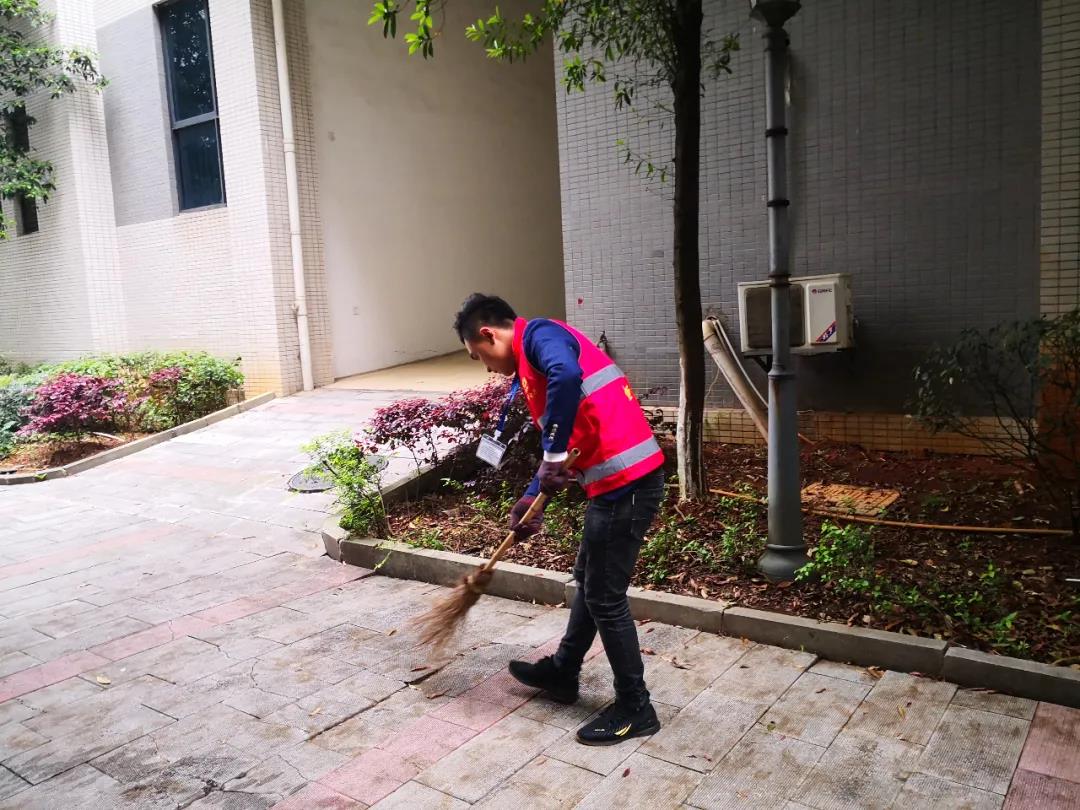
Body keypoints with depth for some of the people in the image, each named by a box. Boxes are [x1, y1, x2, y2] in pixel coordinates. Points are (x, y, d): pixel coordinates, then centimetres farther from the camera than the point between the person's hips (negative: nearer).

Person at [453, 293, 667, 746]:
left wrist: (554, 455, -24)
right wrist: (531, 499, 25)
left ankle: (635, 708, 19)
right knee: (588, 580, 23)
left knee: (605, 597, 3)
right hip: (622, 480, 10)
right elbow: (566, 442, 26)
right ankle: (561, 673, 42)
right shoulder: (532, 362, 21)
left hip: (626, 481, -10)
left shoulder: (538, 333, -8)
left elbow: (566, 375, -32)